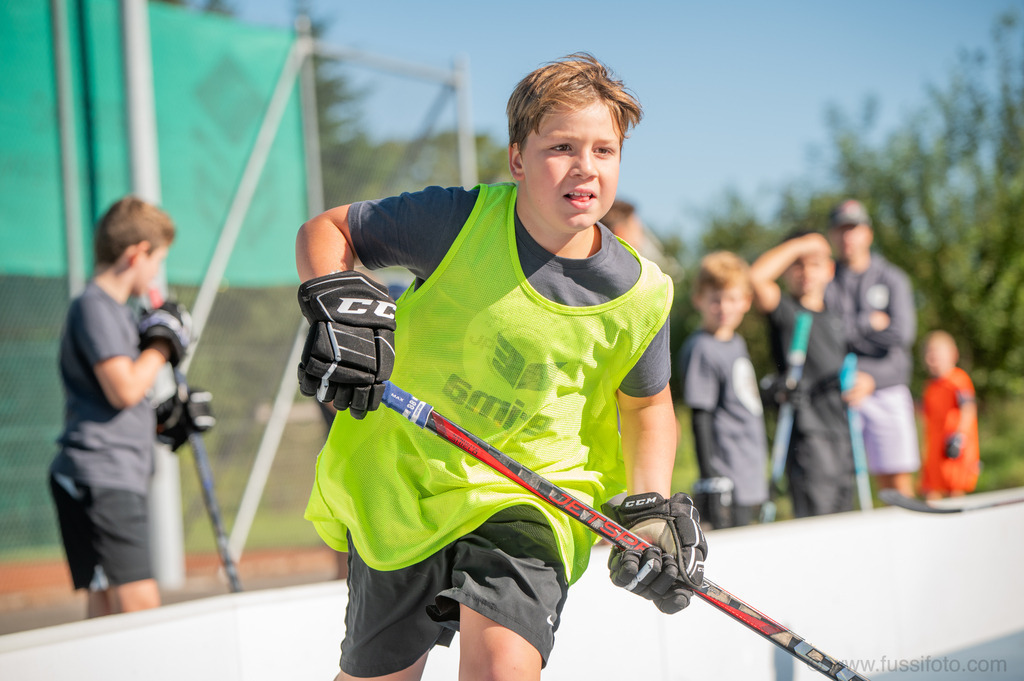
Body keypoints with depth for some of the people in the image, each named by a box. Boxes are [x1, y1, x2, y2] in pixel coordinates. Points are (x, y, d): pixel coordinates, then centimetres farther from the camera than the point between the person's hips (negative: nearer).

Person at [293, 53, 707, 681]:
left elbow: (646, 402, 9)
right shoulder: (459, 221, -16)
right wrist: (336, 298, -22)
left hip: (531, 494, 0)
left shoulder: (638, 296, -10)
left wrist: (650, 505, -4)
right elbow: (325, 230, -3)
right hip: (402, 481, 0)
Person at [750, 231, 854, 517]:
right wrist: (798, 245, -12)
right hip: (808, 430, -7)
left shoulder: (835, 320, 19)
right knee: (815, 526, -14)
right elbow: (756, 277, -21)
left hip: (841, 427, 7)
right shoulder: (785, 312, -3)